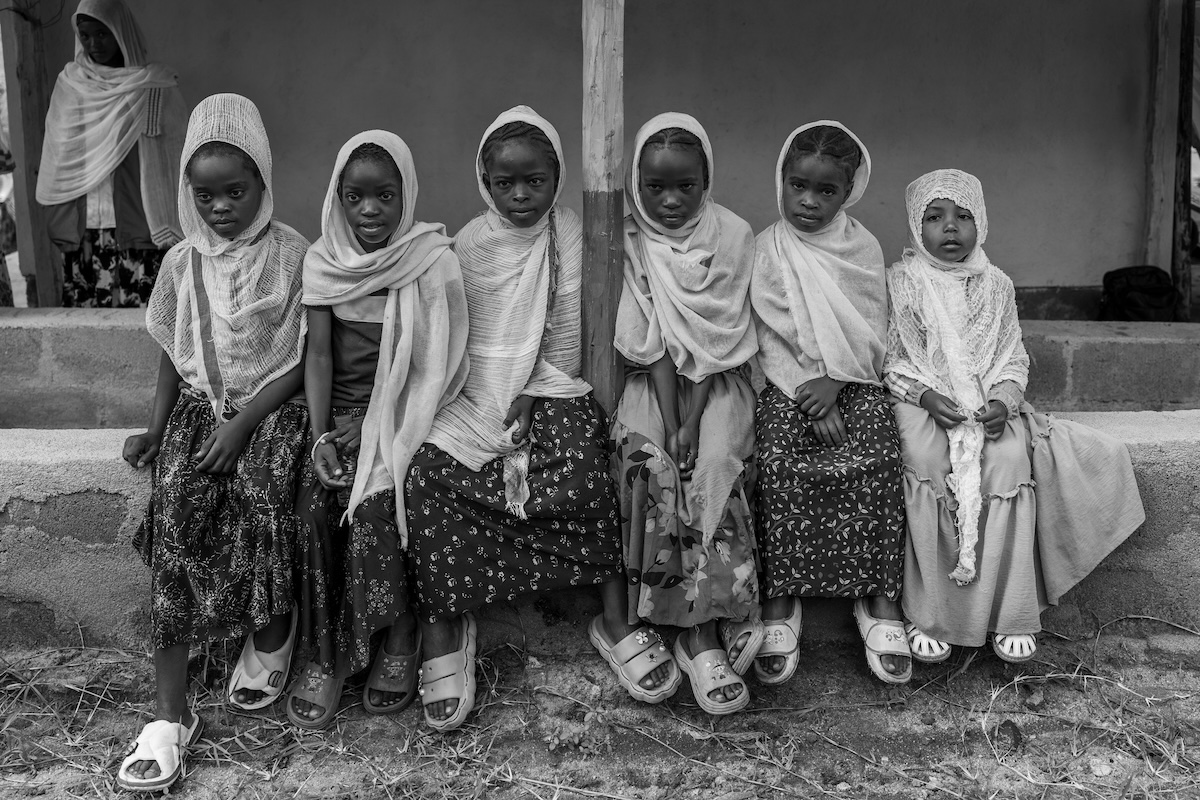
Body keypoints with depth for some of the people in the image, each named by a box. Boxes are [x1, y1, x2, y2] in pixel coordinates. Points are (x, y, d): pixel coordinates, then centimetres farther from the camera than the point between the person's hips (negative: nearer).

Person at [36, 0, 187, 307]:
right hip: (83, 229, 3)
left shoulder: (155, 87, -1)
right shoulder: (69, 84, 9)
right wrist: (60, 222, 11)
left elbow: (178, 153, -3)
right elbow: (57, 157, 14)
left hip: (139, 228, -3)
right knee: (86, 306, 3)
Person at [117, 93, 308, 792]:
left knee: (262, 499, -32)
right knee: (175, 512, -23)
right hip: (199, 405, 3)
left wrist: (242, 423, -15)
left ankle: (272, 631, 0)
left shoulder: (292, 254, -2)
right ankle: (171, 715, -20)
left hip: (273, 406, -3)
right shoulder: (183, 263, 9)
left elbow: (300, 359, -5)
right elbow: (174, 357, 15)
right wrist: (155, 429, 2)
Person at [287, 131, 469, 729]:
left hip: (402, 413, -3)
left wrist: (385, 435, -16)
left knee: (372, 497, -26)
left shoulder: (431, 258, -5)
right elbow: (319, 353, -1)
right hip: (341, 413, 3)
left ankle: (398, 639, -5)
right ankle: (325, 656, -9)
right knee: (314, 495, -22)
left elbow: (434, 365, -8)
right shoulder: (323, 260, 4)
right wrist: (320, 436, -13)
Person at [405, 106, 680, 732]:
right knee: (425, 473, -24)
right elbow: (453, 334, 2)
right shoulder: (470, 243, 4)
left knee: (583, 473, -28)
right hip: (478, 391, 1)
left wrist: (531, 397, -14)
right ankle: (442, 628, -13)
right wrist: (496, 412, -11)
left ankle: (615, 620, -15)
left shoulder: (568, 233, 1)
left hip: (549, 385, -1)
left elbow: (566, 333, -2)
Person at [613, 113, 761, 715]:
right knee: (651, 463, -26)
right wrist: (670, 420, -19)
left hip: (717, 381, 0)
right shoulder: (630, 243, -1)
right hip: (654, 381, 0)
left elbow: (719, 339, -8)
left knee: (714, 461, -28)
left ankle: (699, 631, -19)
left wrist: (692, 421, -18)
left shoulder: (732, 236, -1)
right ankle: (704, 638, -23)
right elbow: (650, 344, -8)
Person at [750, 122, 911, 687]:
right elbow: (771, 335, -3)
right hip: (788, 383, -1)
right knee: (779, 464, -27)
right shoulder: (766, 250, 4)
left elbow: (870, 331, 1)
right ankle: (781, 601, -19)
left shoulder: (863, 249, 7)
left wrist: (834, 382, -16)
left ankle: (880, 599, -17)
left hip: (853, 381, 1)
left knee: (876, 460, -26)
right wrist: (810, 399, -14)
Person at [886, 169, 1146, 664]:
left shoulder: (997, 286, 12)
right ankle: (929, 616, -23)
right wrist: (926, 395, -15)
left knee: (1010, 461, -28)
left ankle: (1009, 614, -18)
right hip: (922, 402, -2)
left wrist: (1003, 400, -10)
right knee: (927, 461, -33)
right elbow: (888, 357, 1)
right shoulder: (900, 281, 4)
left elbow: (1013, 358, 10)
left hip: (990, 405, 2)